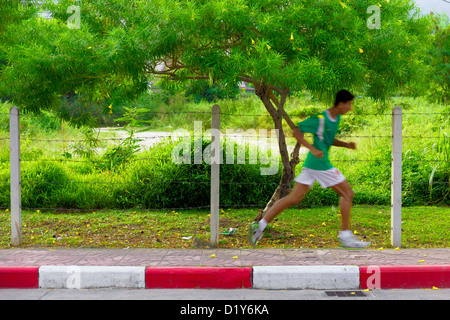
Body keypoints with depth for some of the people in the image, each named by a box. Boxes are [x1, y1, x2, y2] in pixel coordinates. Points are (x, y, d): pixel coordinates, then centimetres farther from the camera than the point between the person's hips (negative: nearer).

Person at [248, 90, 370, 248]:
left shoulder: (336, 118, 14)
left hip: (311, 163, 9)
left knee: (294, 198, 7)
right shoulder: (320, 118, -14)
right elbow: (296, 132, -13)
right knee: (347, 193, -1)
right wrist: (313, 149, -22)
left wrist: (346, 144, 11)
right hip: (320, 162, -9)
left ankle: (260, 225, 4)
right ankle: (346, 236, 2)